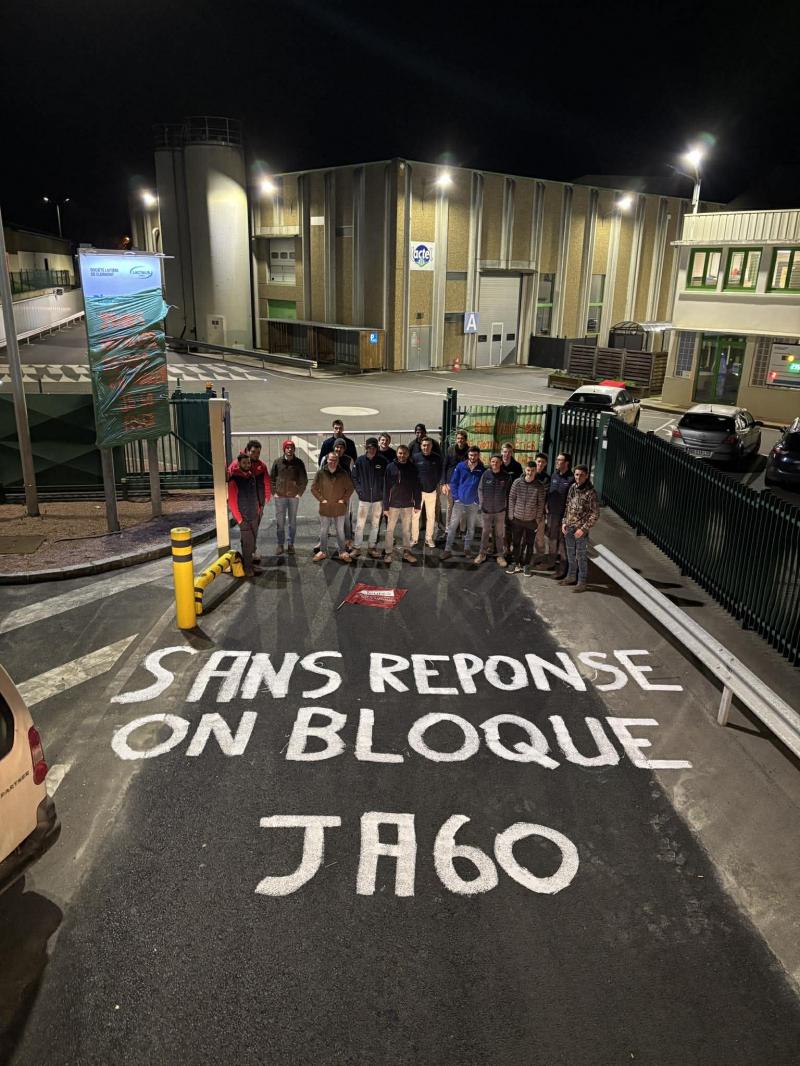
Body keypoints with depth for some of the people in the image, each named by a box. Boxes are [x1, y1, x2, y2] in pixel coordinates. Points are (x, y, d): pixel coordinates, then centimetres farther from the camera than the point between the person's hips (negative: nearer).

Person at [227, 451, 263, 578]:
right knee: (248, 542, -7)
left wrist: (258, 510, 16)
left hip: (254, 516, 6)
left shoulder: (251, 476, 9)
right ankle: (247, 568, 2)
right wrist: (239, 519, -14)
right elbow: (232, 501, -12)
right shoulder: (234, 480, -12)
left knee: (252, 541, 10)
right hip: (244, 517, -6)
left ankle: (250, 563, 20)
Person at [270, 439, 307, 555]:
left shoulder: (299, 462, -1)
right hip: (280, 496, 0)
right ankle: (280, 544, 13)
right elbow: (271, 478, 6)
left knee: (293, 521, 7)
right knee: (280, 522, 4)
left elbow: (304, 479, 2)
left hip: (294, 497, 0)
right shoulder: (277, 462, 1)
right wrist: (274, 492, -1)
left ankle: (291, 544, 16)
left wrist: (300, 493, -5)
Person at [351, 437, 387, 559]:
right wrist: (359, 490, -5)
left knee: (375, 524, 10)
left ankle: (372, 547, 22)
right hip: (364, 498, -1)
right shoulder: (360, 460, -4)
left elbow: (386, 479, 3)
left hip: (378, 499, 1)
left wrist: (383, 492, -3)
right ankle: (356, 548, 10)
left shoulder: (382, 461, -3)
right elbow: (354, 477, 3)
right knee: (360, 524, 0)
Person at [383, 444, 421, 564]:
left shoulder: (412, 468, -2)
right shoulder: (390, 467, -5)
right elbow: (386, 487, -5)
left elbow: (417, 487, 1)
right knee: (390, 530, 7)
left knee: (407, 530, 11)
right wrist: (385, 506, -8)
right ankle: (388, 552, 19)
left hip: (407, 505, 1)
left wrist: (417, 504, -1)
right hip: (393, 504, -1)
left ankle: (407, 551, 22)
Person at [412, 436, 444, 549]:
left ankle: (429, 539, 17)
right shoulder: (415, 457, -7)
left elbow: (440, 472, 11)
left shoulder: (437, 458, -3)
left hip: (432, 491, 1)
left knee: (431, 516, 7)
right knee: (415, 515, 1)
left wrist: (437, 484, 7)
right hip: (418, 490, -1)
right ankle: (414, 539, 12)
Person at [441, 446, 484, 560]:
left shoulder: (482, 469, -4)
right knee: (452, 526, -2)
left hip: (473, 503, 1)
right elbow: (453, 482, 1)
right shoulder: (460, 466, -4)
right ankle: (448, 549, 4)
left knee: (471, 528, 10)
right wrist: (456, 497, -6)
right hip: (459, 501, -1)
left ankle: (467, 549, 24)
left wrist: (479, 499, -5)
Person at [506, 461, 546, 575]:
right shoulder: (517, 482, -6)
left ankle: (526, 565, 21)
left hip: (531, 520, -1)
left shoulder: (540, 486, -8)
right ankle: (515, 563, 24)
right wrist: (511, 515, -1)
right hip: (517, 519, 1)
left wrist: (538, 519, -4)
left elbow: (541, 504, -3)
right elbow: (511, 498, 0)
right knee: (515, 542, 10)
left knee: (529, 544, 9)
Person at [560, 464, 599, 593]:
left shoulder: (590, 492, -15)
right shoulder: (572, 488, 4)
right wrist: (564, 522, 6)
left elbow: (595, 514, -13)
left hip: (581, 530, -6)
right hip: (569, 528, 6)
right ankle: (571, 576, 34)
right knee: (570, 554, 18)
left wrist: (584, 529, -16)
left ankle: (582, 582, 13)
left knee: (581, 557, 3)